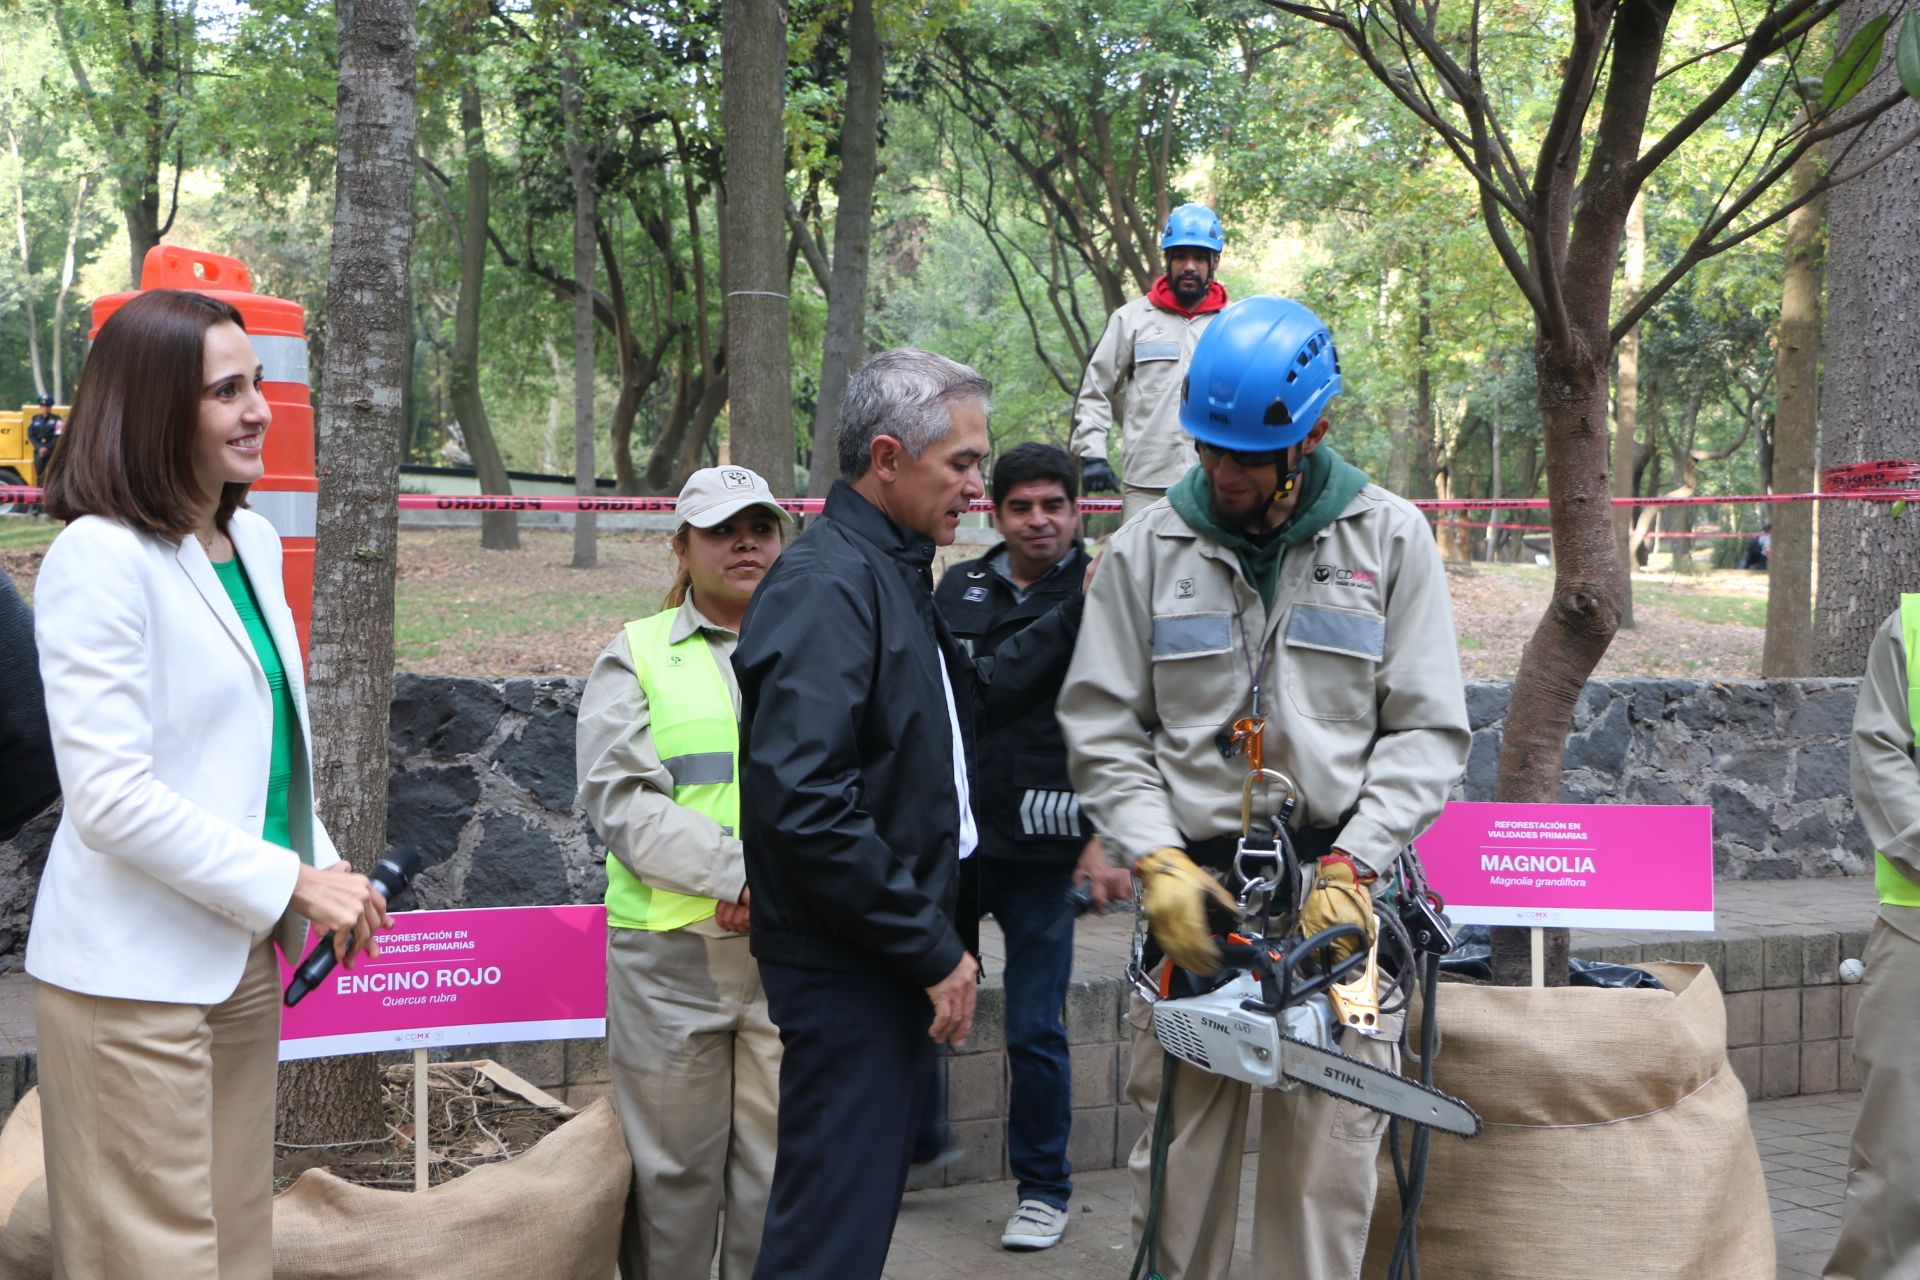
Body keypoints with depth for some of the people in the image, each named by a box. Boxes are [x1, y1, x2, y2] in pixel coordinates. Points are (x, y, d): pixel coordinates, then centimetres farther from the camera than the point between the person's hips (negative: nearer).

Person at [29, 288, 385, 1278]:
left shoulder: (253, 540, 10)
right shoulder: (99, 556, -14)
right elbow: (109, 797, -20)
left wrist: (327, 873, 5)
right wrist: (292, 883, -17)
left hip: (245, 955, 8)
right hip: (136, 972, -7)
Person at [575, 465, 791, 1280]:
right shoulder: (637, 655, 8)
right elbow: (618, 796, -5)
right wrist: (738, 873, -15)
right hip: (671, 947, -1)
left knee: (781, 1163, 6)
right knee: (672, 1166, 7)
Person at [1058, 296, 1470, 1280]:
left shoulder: (1390, 538, 3)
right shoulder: (1149, 546, 5)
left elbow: (1428, 731, 0)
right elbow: (1102, 729, 5)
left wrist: (1350, 865, -11)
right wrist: (1158, 860, -8)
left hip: (1336, 895, -1)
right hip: (1192, 885, 1)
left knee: (1327, 1161, 1)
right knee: (1177, 1154, 5)